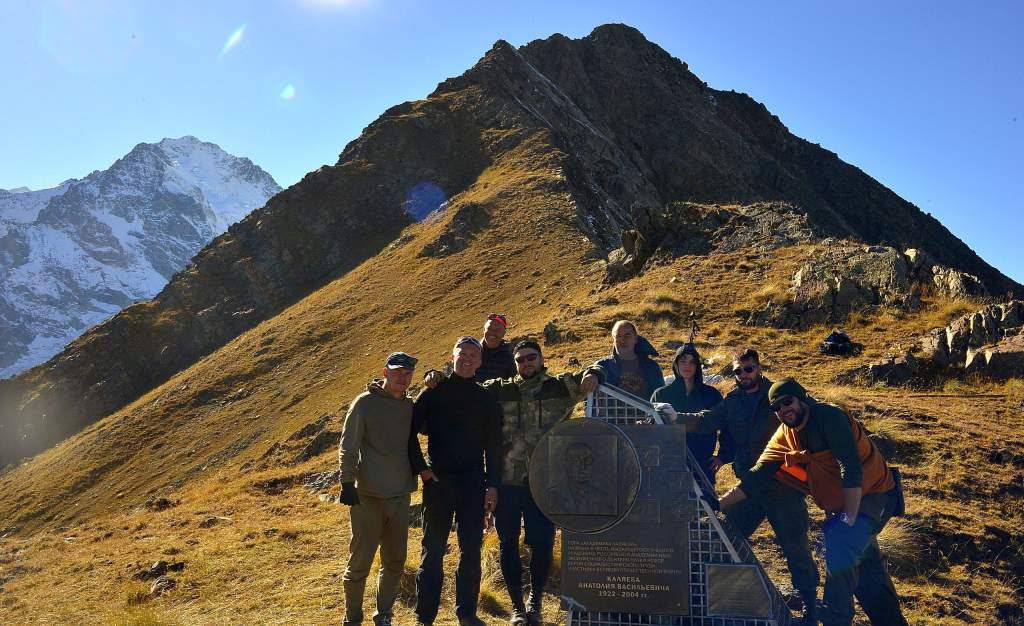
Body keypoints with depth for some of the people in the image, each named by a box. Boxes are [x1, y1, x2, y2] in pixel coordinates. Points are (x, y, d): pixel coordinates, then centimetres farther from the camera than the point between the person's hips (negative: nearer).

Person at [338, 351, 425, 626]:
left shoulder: (409, 406, 8)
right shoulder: (365, 403, -7)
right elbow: (347, 447, -10)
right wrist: (347, 483, -16)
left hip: (400, 496, 5)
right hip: (368, 497, -5)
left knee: (395, 562, 12)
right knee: (360, 562, 2)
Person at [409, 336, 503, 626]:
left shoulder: (486, 399, 6)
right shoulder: (434, 392, 2)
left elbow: (493, 446, 5)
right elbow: (411, 429, 2)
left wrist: (492, 486, -1)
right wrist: (420, 468, -5)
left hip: (473, 482, 2)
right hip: (438, 480, -1)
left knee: (471, 550, 6)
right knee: (433, 548, 4)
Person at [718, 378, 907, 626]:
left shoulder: (828, 416, -22)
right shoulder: (783, 437, -1)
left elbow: (851, 467, -28)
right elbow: (757, 477, -2)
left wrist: (849, 518, -26)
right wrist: (719, 504, -10)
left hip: (872, 495, -7)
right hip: (838, 507, 7)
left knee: (840, 555, -19)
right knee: (867, 567, 17)